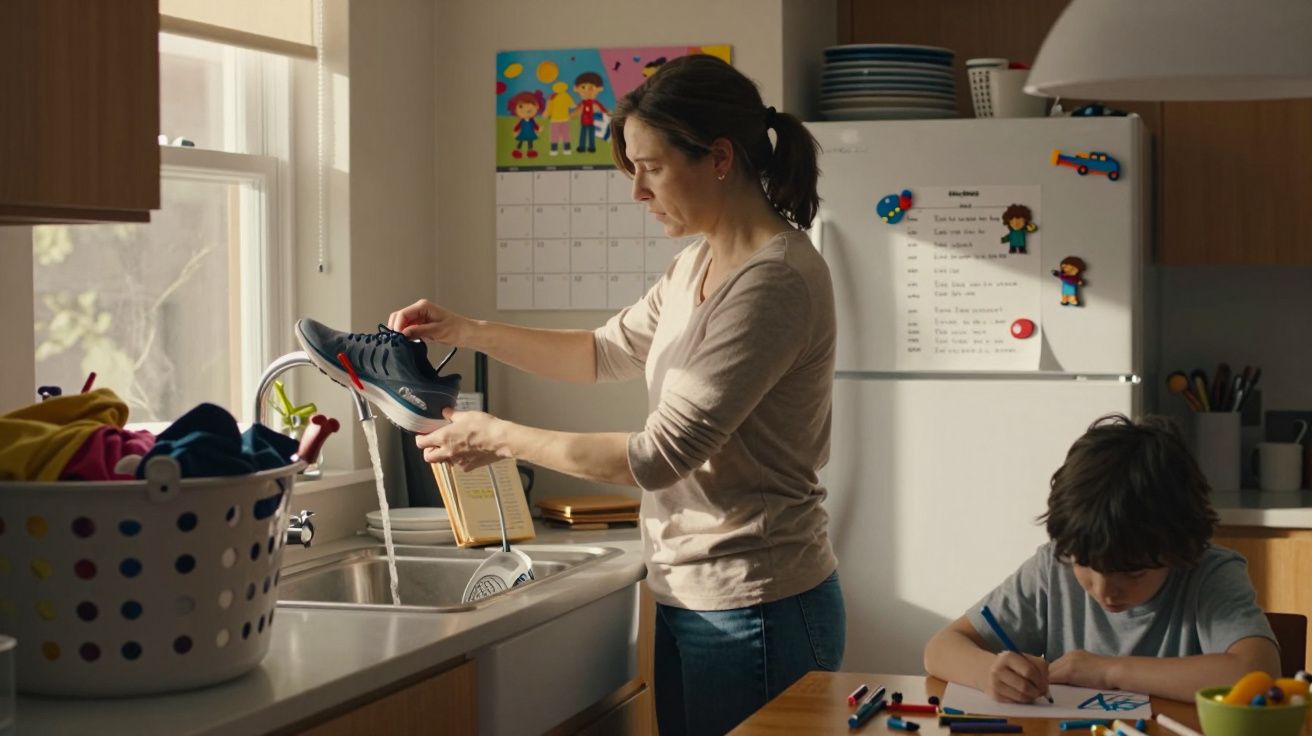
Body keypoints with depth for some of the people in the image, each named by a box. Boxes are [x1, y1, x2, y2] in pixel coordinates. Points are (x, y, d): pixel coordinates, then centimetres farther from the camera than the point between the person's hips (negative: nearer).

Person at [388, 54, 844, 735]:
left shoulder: (775, 283, -21)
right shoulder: (698, 266, 9)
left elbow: (661, 455, -20)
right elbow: (608, 352, 23)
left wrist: (501, 438, -10)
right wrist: (466, 331, 11)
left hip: (753, 611, -9)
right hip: (691, 600, 9)